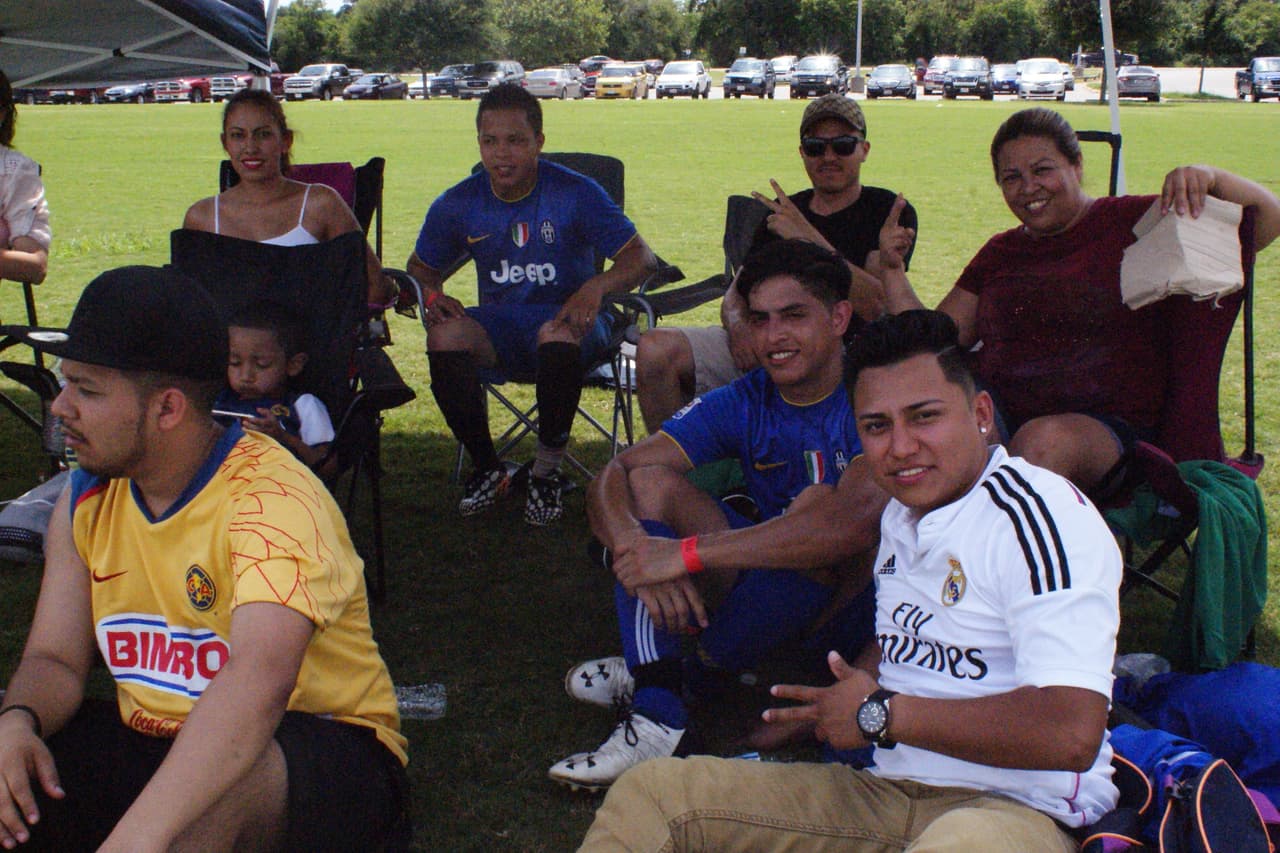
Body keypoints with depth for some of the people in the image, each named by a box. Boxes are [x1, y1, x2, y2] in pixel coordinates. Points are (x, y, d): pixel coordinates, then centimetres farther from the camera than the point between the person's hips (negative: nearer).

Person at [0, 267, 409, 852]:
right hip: (148, 742, 7)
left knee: (204, 791, -38)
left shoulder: (270, 497, -24)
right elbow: (55, 660, 4)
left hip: (316, 758, -7)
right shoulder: (87, 496, 2)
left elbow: (260, 680, -39)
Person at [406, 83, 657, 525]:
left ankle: (547, 471, -16)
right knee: (444, 335, -30)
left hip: (566, 319, -3)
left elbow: (641, 256, -11)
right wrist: (432, 294, -10)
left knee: (558, 335, -40)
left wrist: (596, 286, -32)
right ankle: (487, 468, -9)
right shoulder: (458, 204, 1)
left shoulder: (576, 194, -9)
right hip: (499, 325, 3)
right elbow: (421, 266, 15)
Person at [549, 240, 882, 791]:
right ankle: (655, 720, -24)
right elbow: (613, 475, -8)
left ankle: (702, 665, -7)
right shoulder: (744, 403, -1)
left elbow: (854, 522, -38)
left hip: (864, 599, -5)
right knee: (648, 484, -10)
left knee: (818, 508, -34)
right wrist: (634, 548, -33)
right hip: (771, 588, 5)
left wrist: (687, 553, -38)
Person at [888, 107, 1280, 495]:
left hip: (1108, 425, -4)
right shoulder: (1000, 253, 20)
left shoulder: (1133, 222, 7)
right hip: (998, 416, 4)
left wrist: (1209, 178, -17)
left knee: (1045, 440, -38)